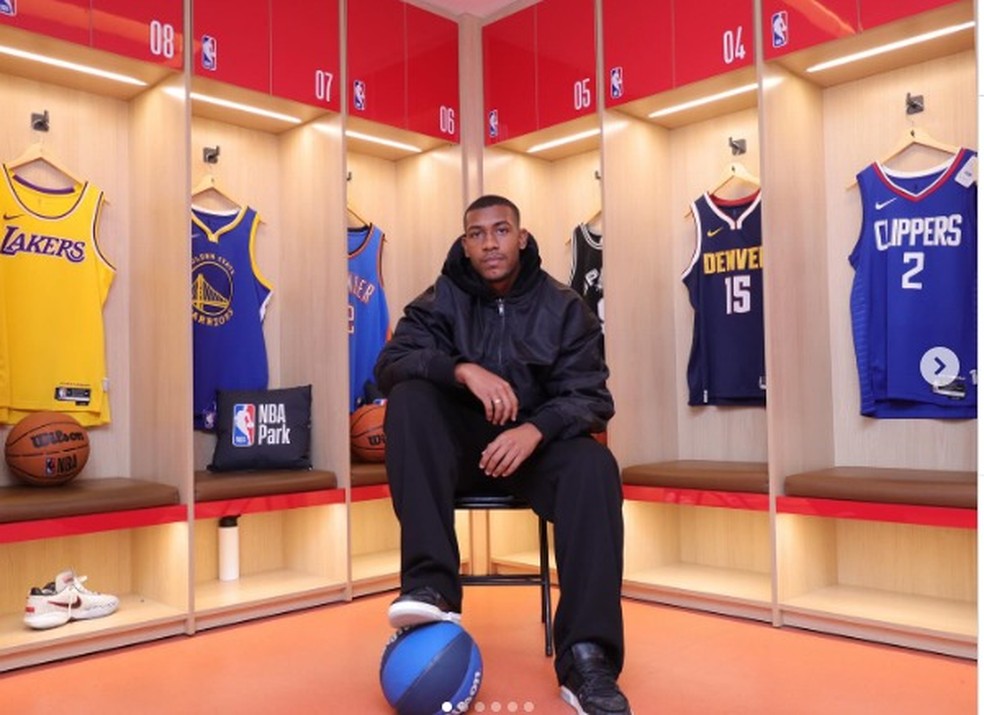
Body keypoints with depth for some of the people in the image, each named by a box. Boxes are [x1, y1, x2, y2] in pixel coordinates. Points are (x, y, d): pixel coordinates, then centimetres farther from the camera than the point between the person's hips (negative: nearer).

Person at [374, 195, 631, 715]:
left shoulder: (563, 307, -1)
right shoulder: (441, 300, 0)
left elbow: (590, 398, -10)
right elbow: (389, 365, -14)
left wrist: (535, 429, -31)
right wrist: (463, 370, -32)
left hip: (534, 441, 0)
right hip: (459, 443, 1)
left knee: (594, 466, -31)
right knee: (408, 396, -28)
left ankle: (587, 660, -31)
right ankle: (432, 584, -36)